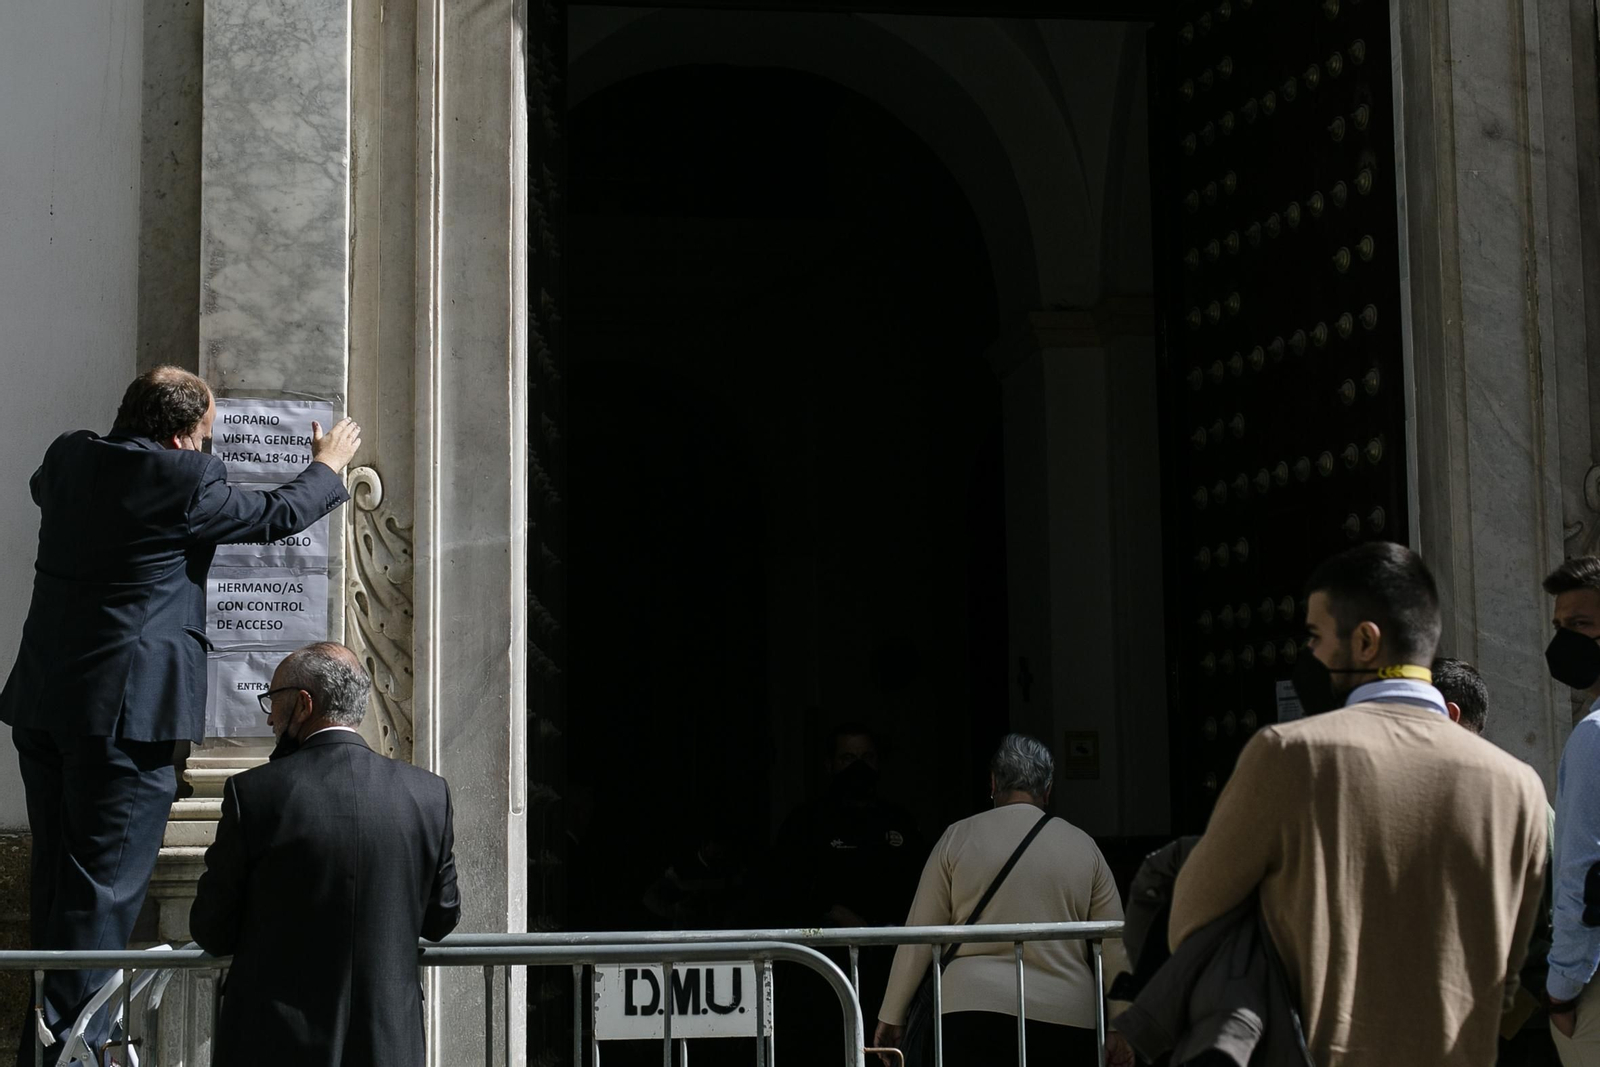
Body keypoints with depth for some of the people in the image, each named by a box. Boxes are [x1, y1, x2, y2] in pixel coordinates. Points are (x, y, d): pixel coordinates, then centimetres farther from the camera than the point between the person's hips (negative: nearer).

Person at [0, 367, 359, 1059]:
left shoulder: (67, 458, 8)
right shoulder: (185, 480, -12)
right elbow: (276, 516, 2)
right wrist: (327, 466, 22)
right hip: (125, 712, -8)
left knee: (57, 878, 16)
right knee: (106, 886, -3)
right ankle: (66, 1044, -3)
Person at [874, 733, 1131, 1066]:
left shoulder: (958, 837, 5)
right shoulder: (1083, 846, 9)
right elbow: (1116, 948, 10)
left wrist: (891, 1015, 15)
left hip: (975, 1007, -1)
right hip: (1065, 1018, 1)